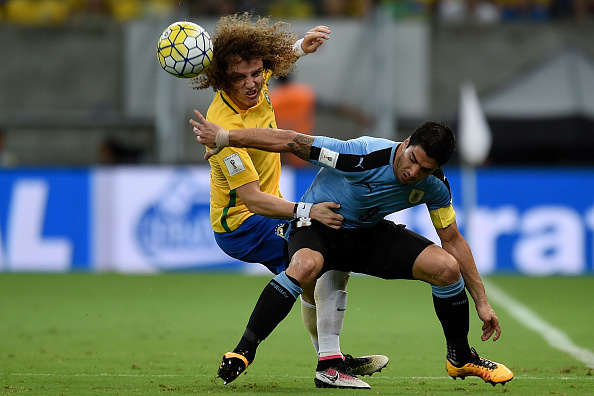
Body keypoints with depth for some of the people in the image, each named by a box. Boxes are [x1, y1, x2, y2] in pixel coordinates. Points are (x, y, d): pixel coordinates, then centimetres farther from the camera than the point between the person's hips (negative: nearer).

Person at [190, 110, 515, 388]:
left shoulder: (434, 185, -15)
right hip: (316, 224, -5)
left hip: (369, 235, 5)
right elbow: (291, 142, -28)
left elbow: (453, 240, 0)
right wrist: (224, 137, -26)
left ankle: (461, 359, 8)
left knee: (446, 266, -15)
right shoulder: (364, 155, -32)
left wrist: (481, 302, 0)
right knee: (305, 265, -41)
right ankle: (243, 351, -31)